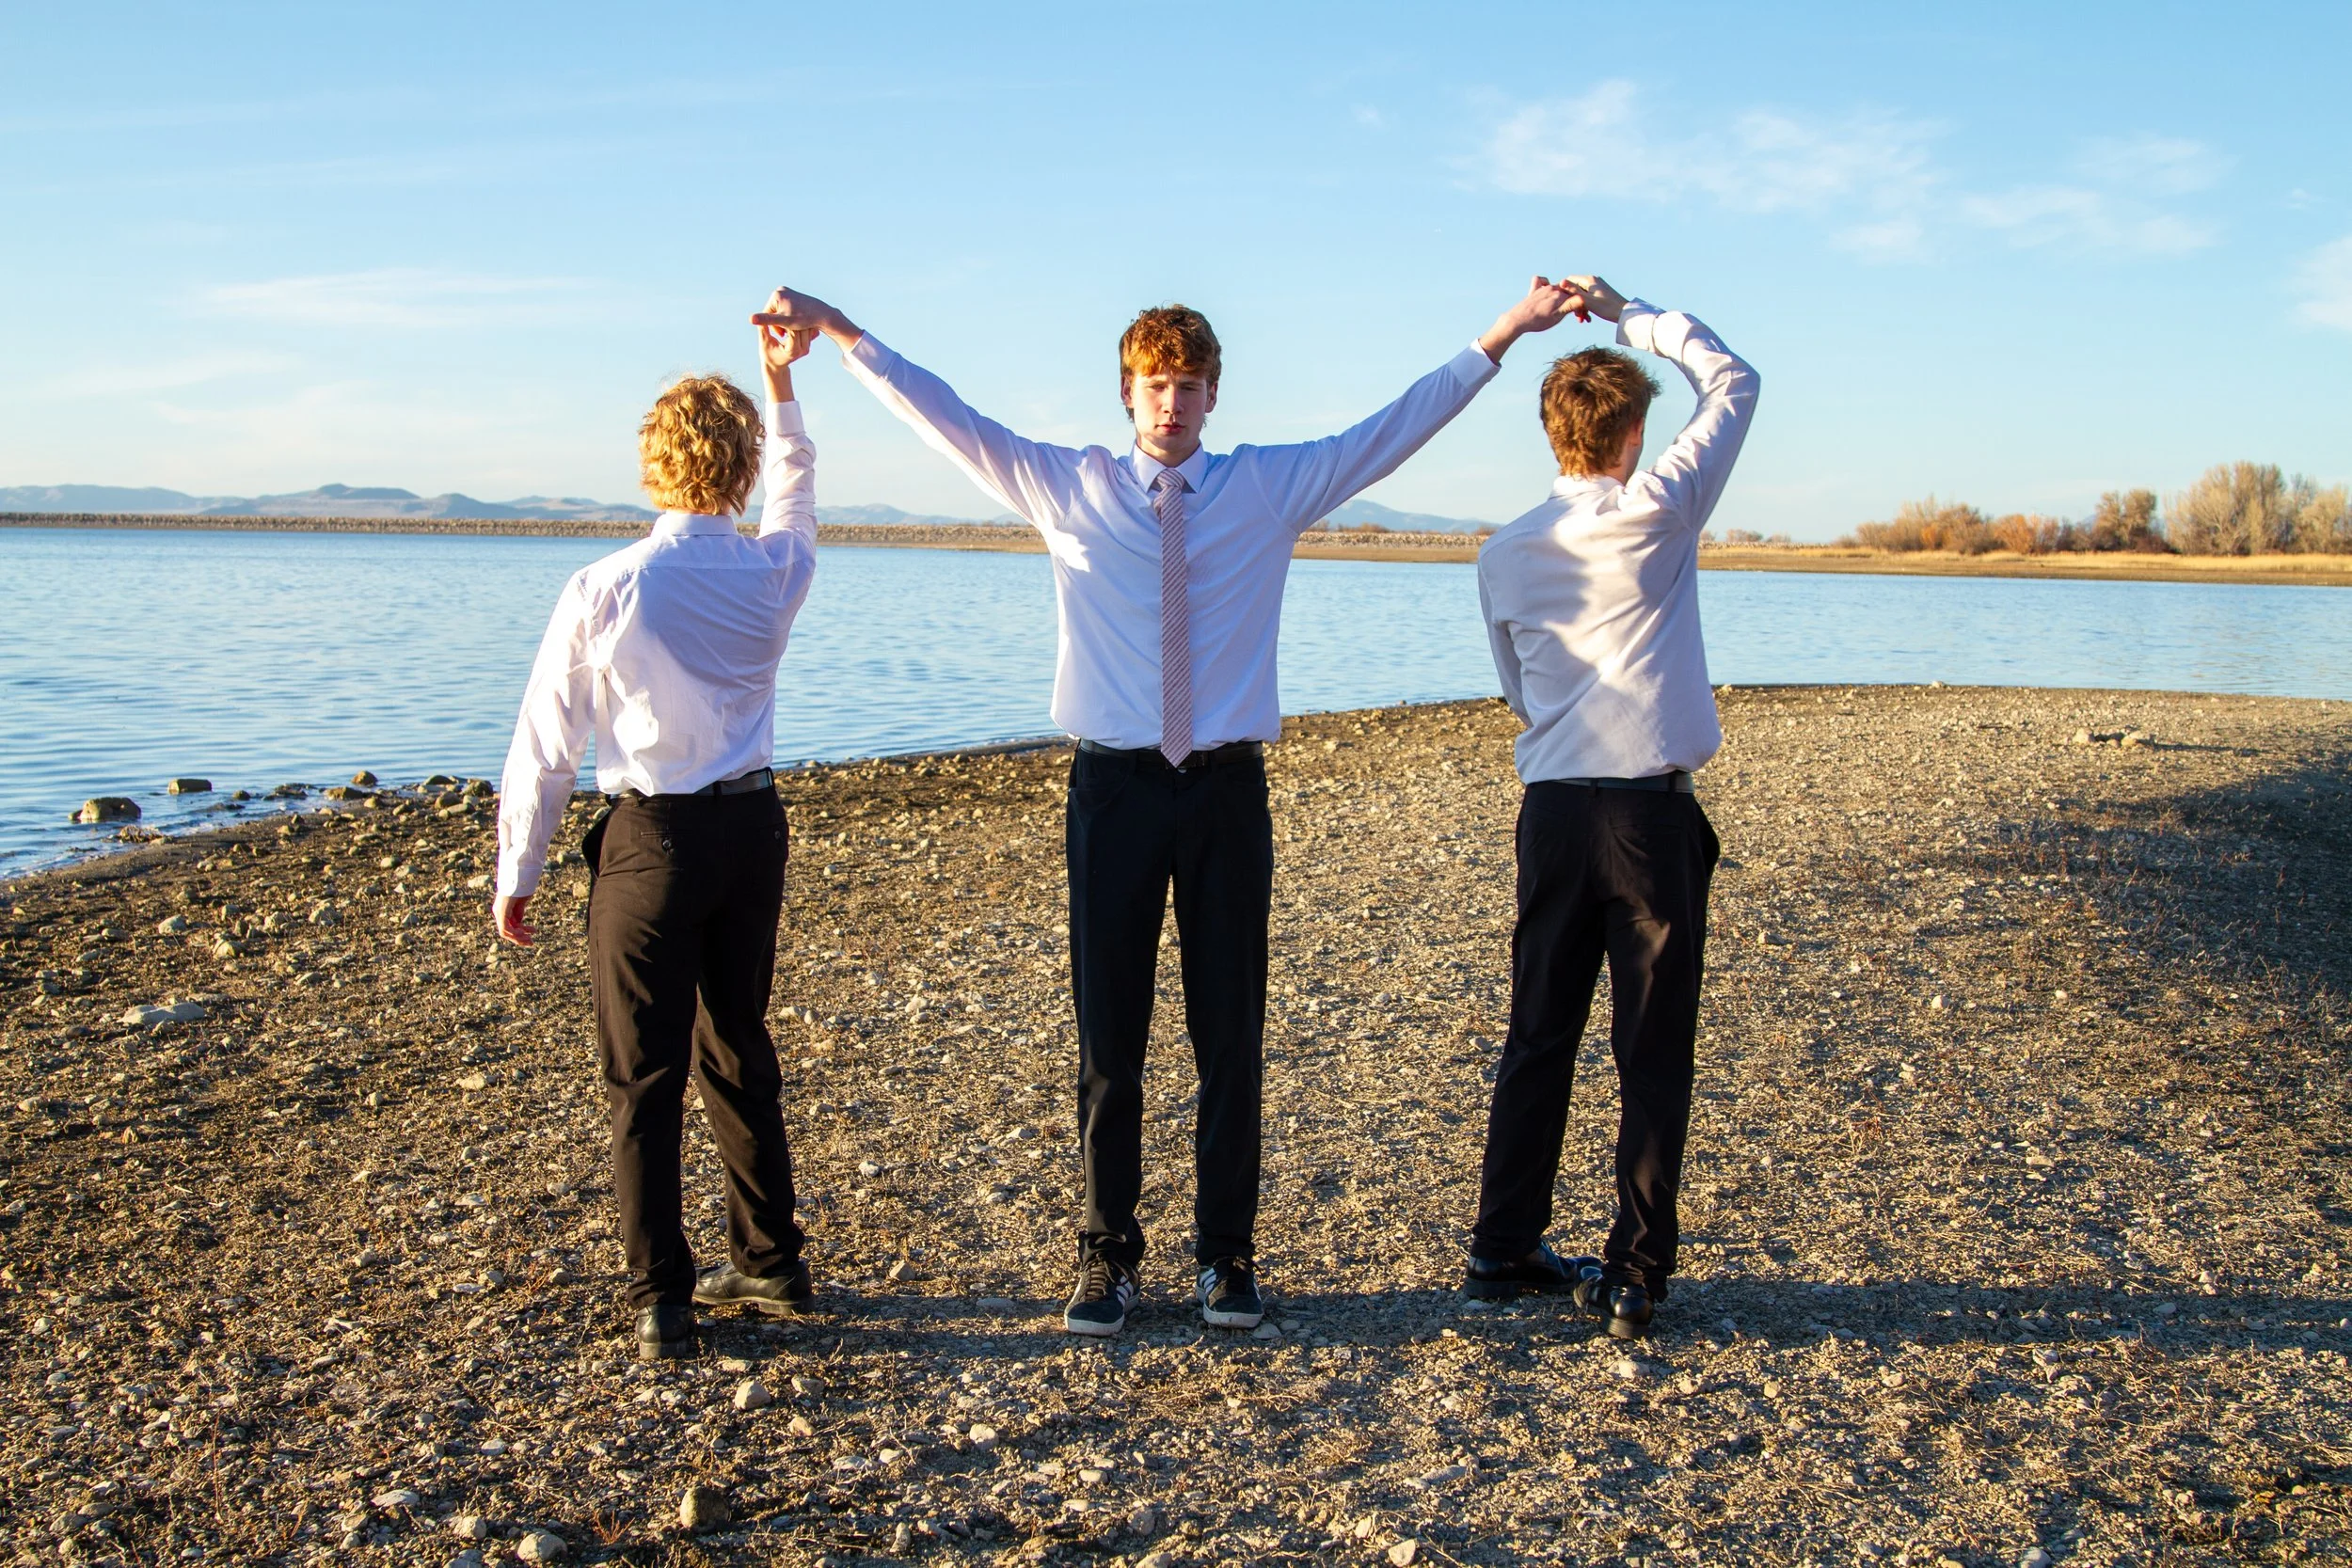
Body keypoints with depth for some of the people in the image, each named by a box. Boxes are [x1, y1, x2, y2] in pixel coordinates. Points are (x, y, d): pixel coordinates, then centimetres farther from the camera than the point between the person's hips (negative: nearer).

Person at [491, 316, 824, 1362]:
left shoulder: (605, 589, -13)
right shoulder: (775, 570, -3)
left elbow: (545, 743, -7)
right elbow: (793, 491, 23)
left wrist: (516, 874, 3)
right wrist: (781, 386, 33)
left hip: (653, 841, -4)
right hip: (753, 826, 5)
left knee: (645, 1076, 5)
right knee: (739, 1049, 19)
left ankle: (662, 1303, 9)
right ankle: (769, 1264, 30)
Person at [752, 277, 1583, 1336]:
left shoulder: (1272, 485, 6)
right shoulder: (1067, 486, 6)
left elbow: (1396, 427, 8)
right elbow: (947, 419, 8)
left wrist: (1503, 335, 4)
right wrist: (839, 333, 6)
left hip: (1226, 786, 1)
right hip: (1115, 783, 0)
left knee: (1231, 1027, 6)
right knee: (1108, 1029, 5)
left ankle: (1225, 1253, 20)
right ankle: (1109, 1254, 18)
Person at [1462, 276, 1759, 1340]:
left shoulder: (1505, 555, 7)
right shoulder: (1656, 513, -7)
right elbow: (1733, 384, 7)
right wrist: (1627, 314, 13)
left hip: (1552, 811, 5)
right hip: (1652, 812, -5)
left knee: (1539, 1038, 14)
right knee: (1653, 1052, 4)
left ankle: (1504, 1250, 23)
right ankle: (1634, 1278, 8)